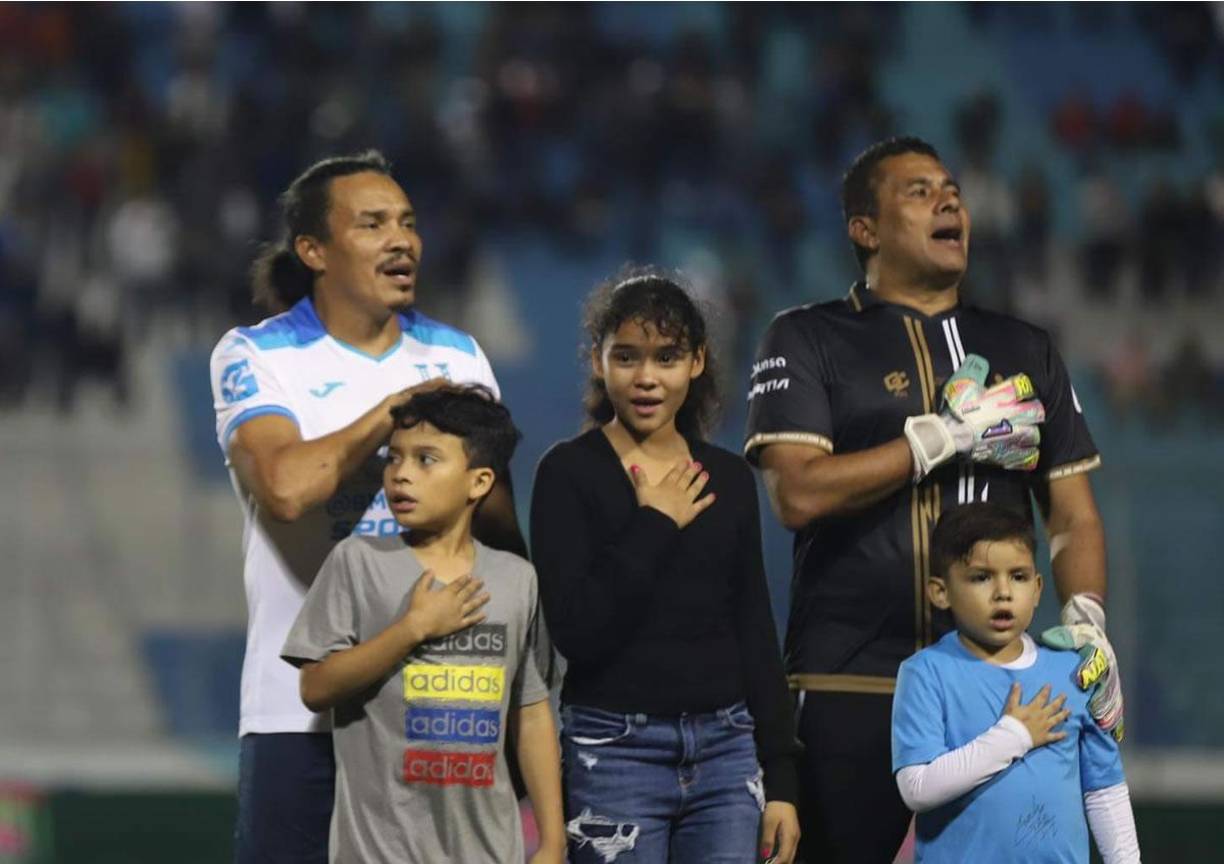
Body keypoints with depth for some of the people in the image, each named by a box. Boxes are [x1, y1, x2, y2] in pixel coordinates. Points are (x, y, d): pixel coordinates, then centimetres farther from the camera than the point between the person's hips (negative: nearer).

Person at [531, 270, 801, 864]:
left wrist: (780, 777, 9)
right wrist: (653, 525, -9)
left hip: (726, 748, 4)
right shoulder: (569, 473, -2)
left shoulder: (729, 479, 11)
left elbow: (757, 636, 13)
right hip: (615, 749, -4)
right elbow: (574, 631, -13)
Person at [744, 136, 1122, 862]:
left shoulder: (1025, 352, 18)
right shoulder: (808, 341, 5)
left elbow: (1073, 515, 15)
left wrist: (1087, 619, -5)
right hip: (851, 688, -3)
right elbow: (799, 493, -10)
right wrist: (953, 434, -8)